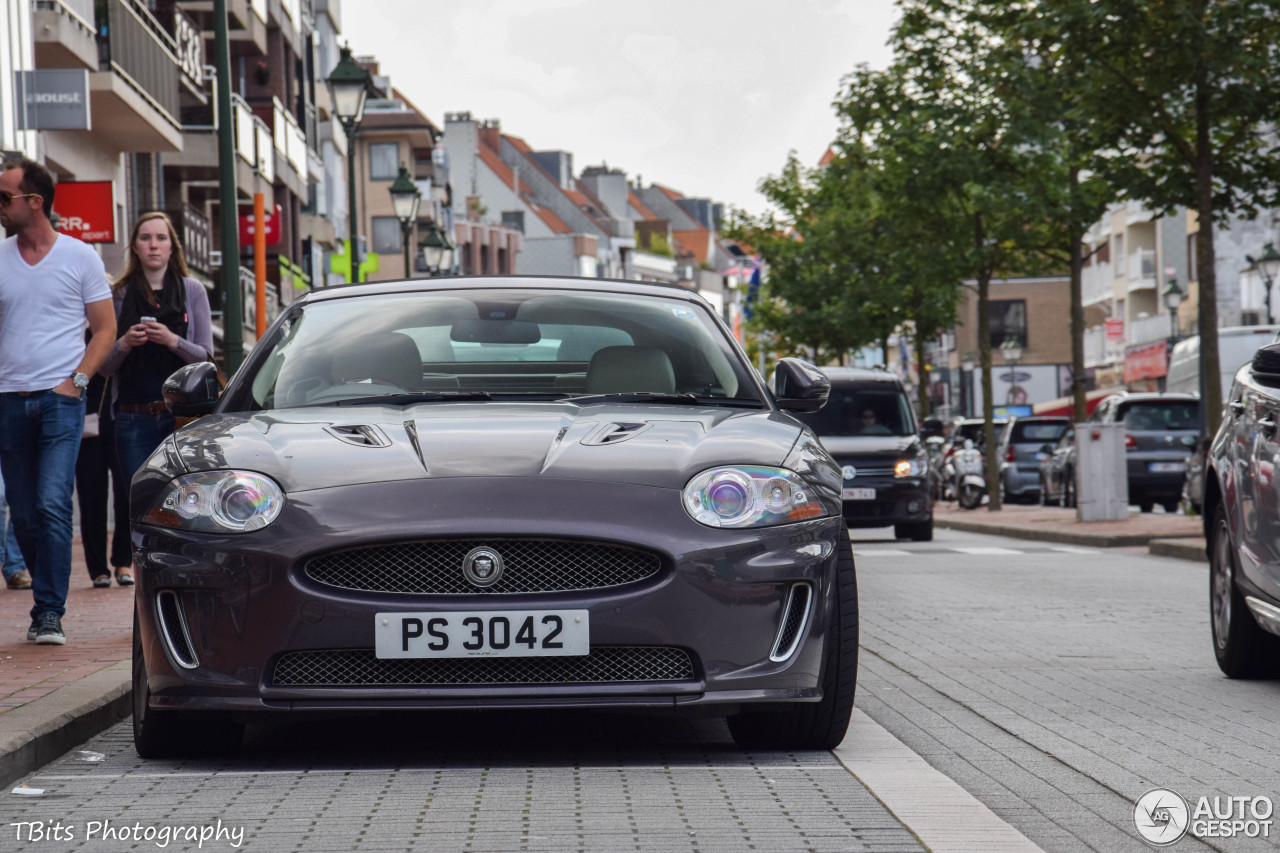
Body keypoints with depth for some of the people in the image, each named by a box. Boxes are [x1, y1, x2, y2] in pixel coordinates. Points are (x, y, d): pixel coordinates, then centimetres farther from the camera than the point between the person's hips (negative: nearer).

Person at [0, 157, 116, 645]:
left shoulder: (79, 257, 2)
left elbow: (105, 328, 6)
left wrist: (78, 379, -7)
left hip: (60, 398, -4)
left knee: (53, 505, -14)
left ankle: (49, 613, -13)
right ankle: (49, 597, 20)